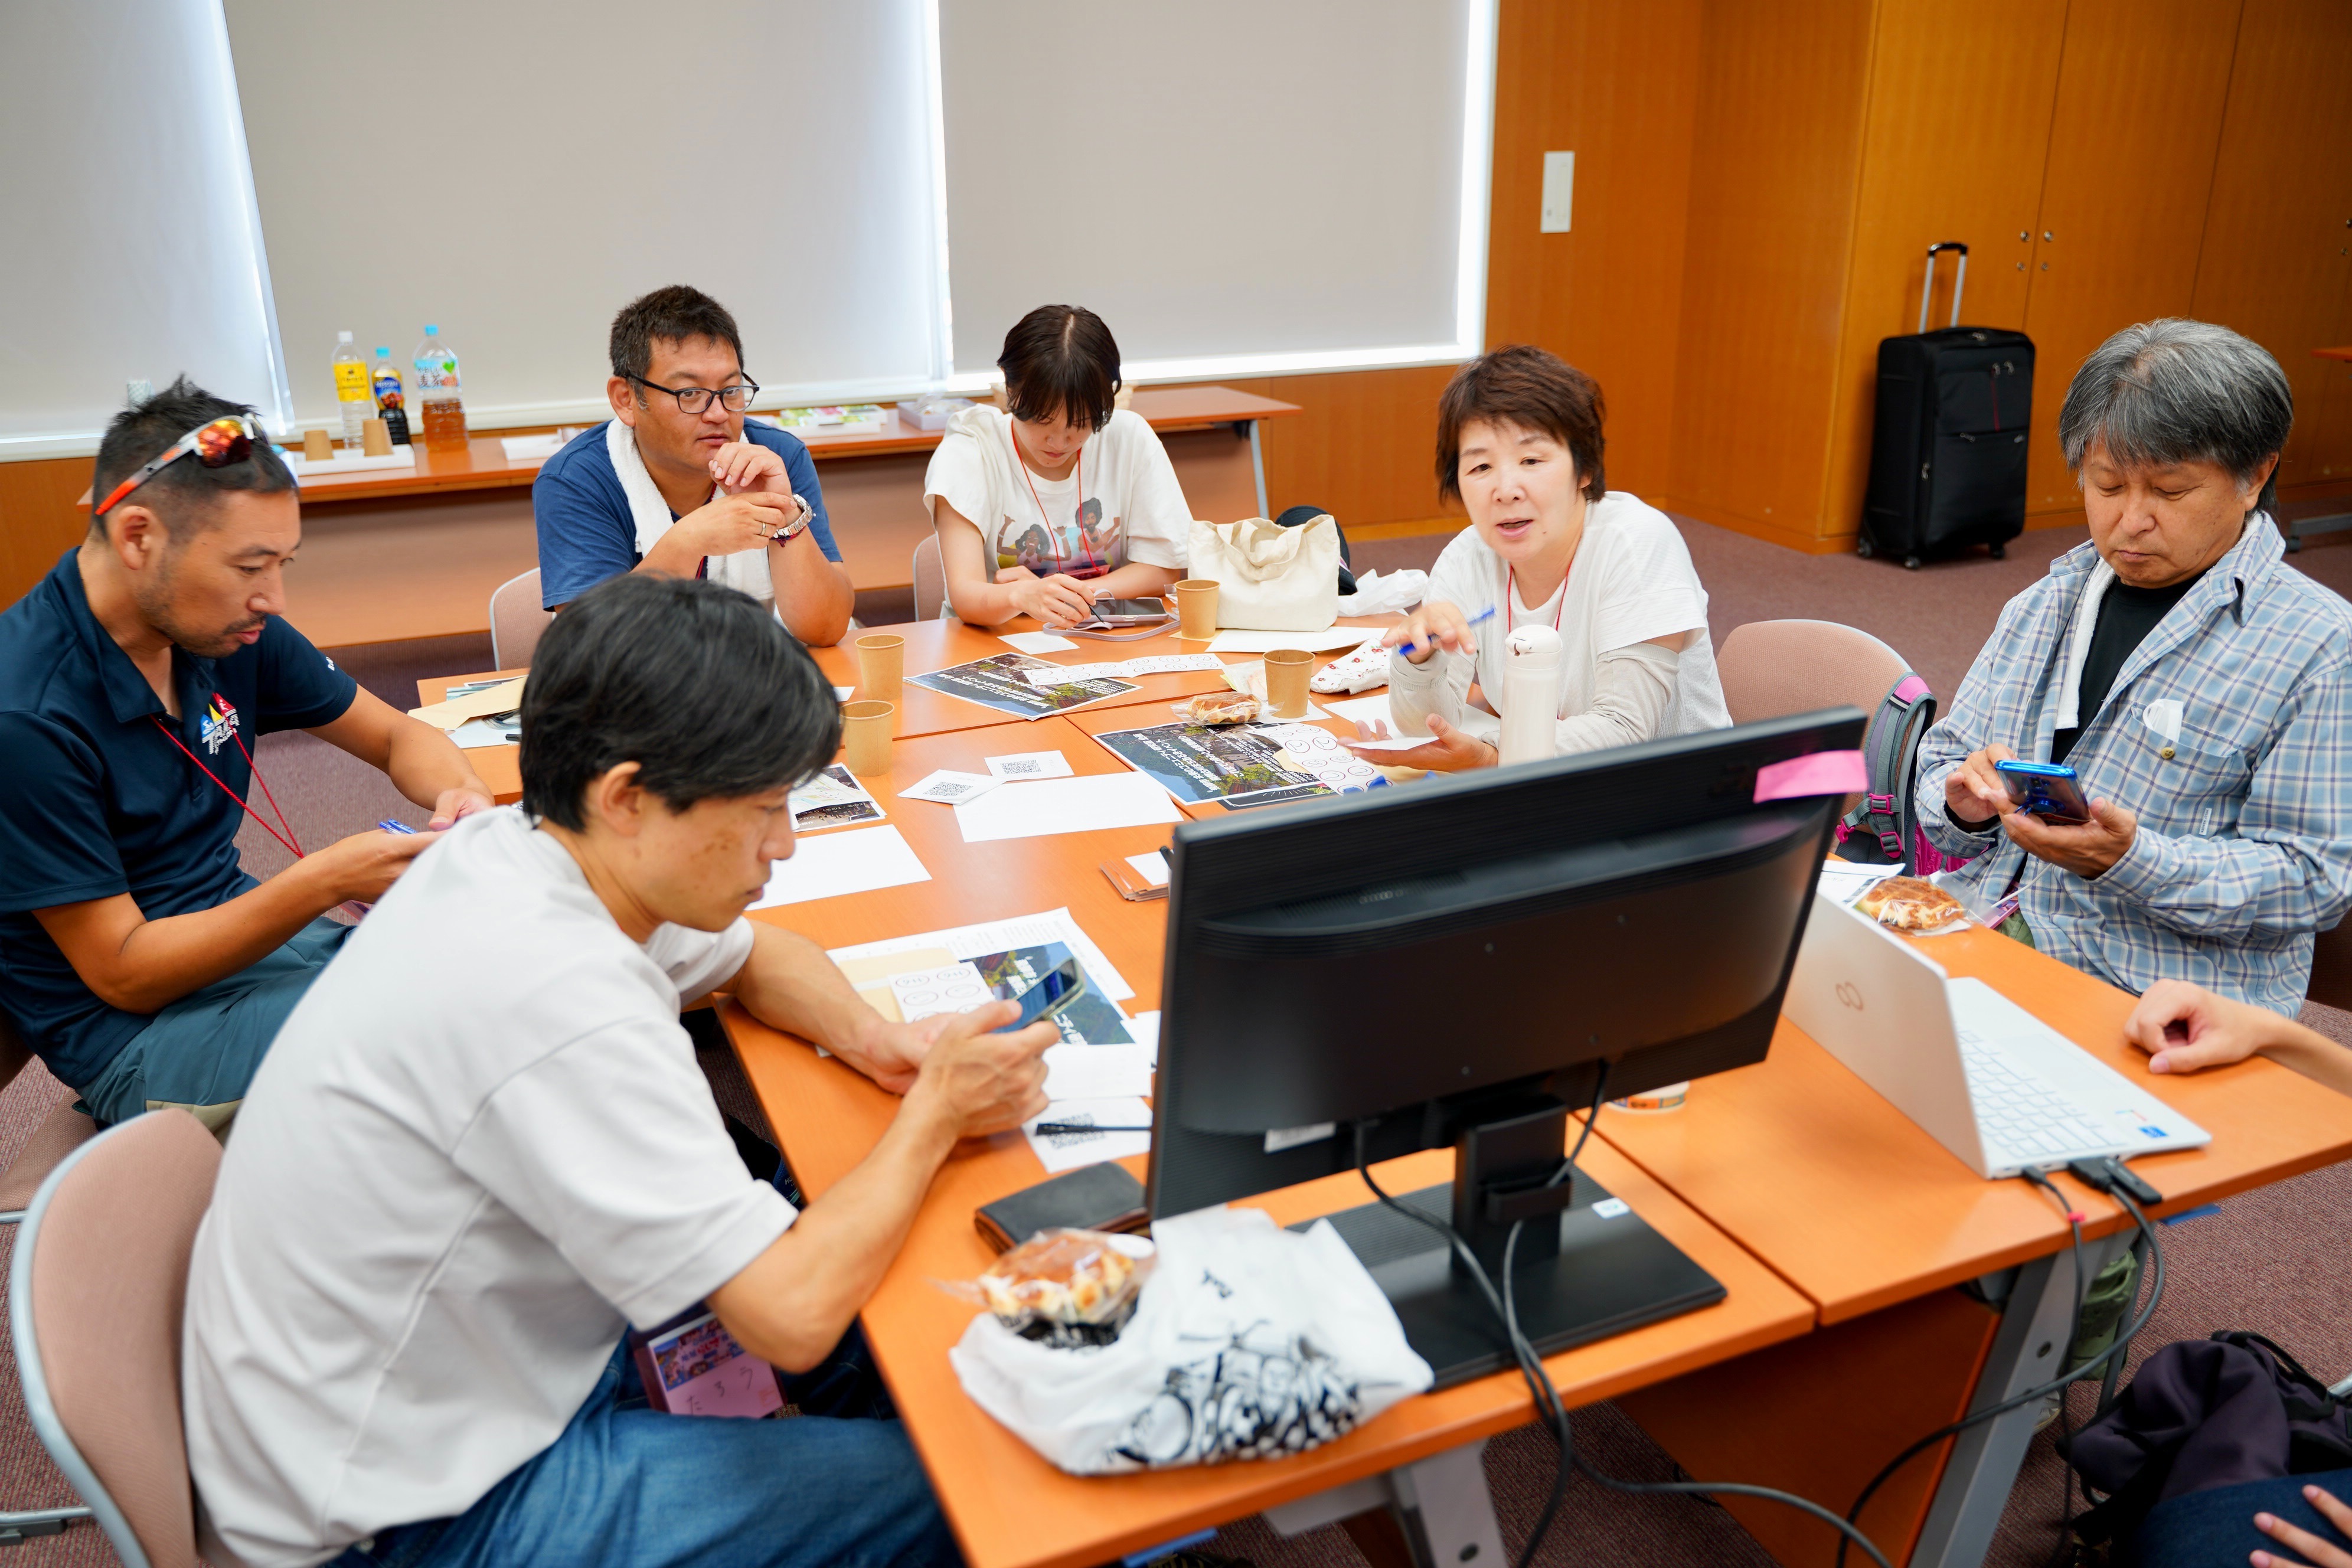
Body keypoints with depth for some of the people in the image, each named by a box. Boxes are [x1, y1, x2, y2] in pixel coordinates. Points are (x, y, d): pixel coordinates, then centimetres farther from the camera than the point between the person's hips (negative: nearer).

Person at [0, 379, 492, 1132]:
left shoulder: (229, 628, -4)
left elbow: (397, 736, 9)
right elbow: (123, 973, -19)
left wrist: (459, 793, -15)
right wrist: (327, 880, -29)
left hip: (240, 934, 7)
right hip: (132, 1031, -7)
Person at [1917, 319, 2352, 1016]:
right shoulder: (2043, 607, 15)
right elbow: (1941, 762, 20)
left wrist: (2131, 859, -22)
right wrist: (1965, 800, -5)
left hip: (2159, 1009, -5)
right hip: (1981, 944, 6)